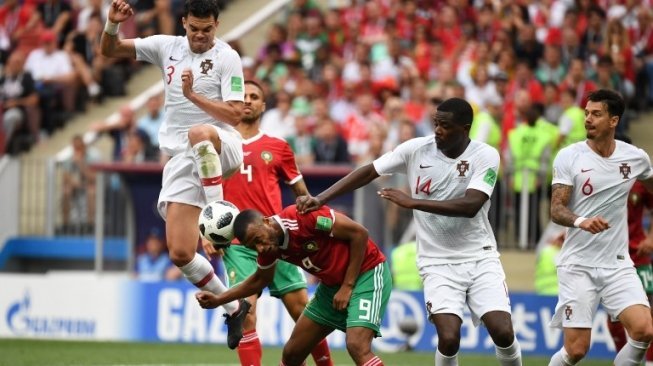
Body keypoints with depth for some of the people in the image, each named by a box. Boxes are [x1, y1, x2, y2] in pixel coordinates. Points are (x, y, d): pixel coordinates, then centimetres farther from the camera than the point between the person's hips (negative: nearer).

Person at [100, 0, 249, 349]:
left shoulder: (226, 58, -4)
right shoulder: (167, 46, 9)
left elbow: (235, 114, -11)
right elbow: (109, 50, 12)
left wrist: (193, 95, -19)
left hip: (221, 147, -4)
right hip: (182, 160, 5)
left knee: (199, 133, -44)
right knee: (180, 253, -6)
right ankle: (233, 306, 13)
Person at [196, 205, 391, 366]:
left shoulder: (302, 217, -27)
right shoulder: (267, 246, -4)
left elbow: (359, 233, -21)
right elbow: (261, 279, 19)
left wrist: (347, 286, -19)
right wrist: (219, 300, 11)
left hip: (366, 273, -8)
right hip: (331, 285, 8)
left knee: (357, 346, -27)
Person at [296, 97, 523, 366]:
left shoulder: (485, 156, -11)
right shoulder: (416, 149, -5)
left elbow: (471, 206, -24)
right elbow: (368, 172, 1)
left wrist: (411, 202, -27)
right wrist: (320, 199, -7)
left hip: (481, 259, 0)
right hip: (439, 263, 0)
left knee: (503, 333, -14)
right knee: (449, 338, -19)